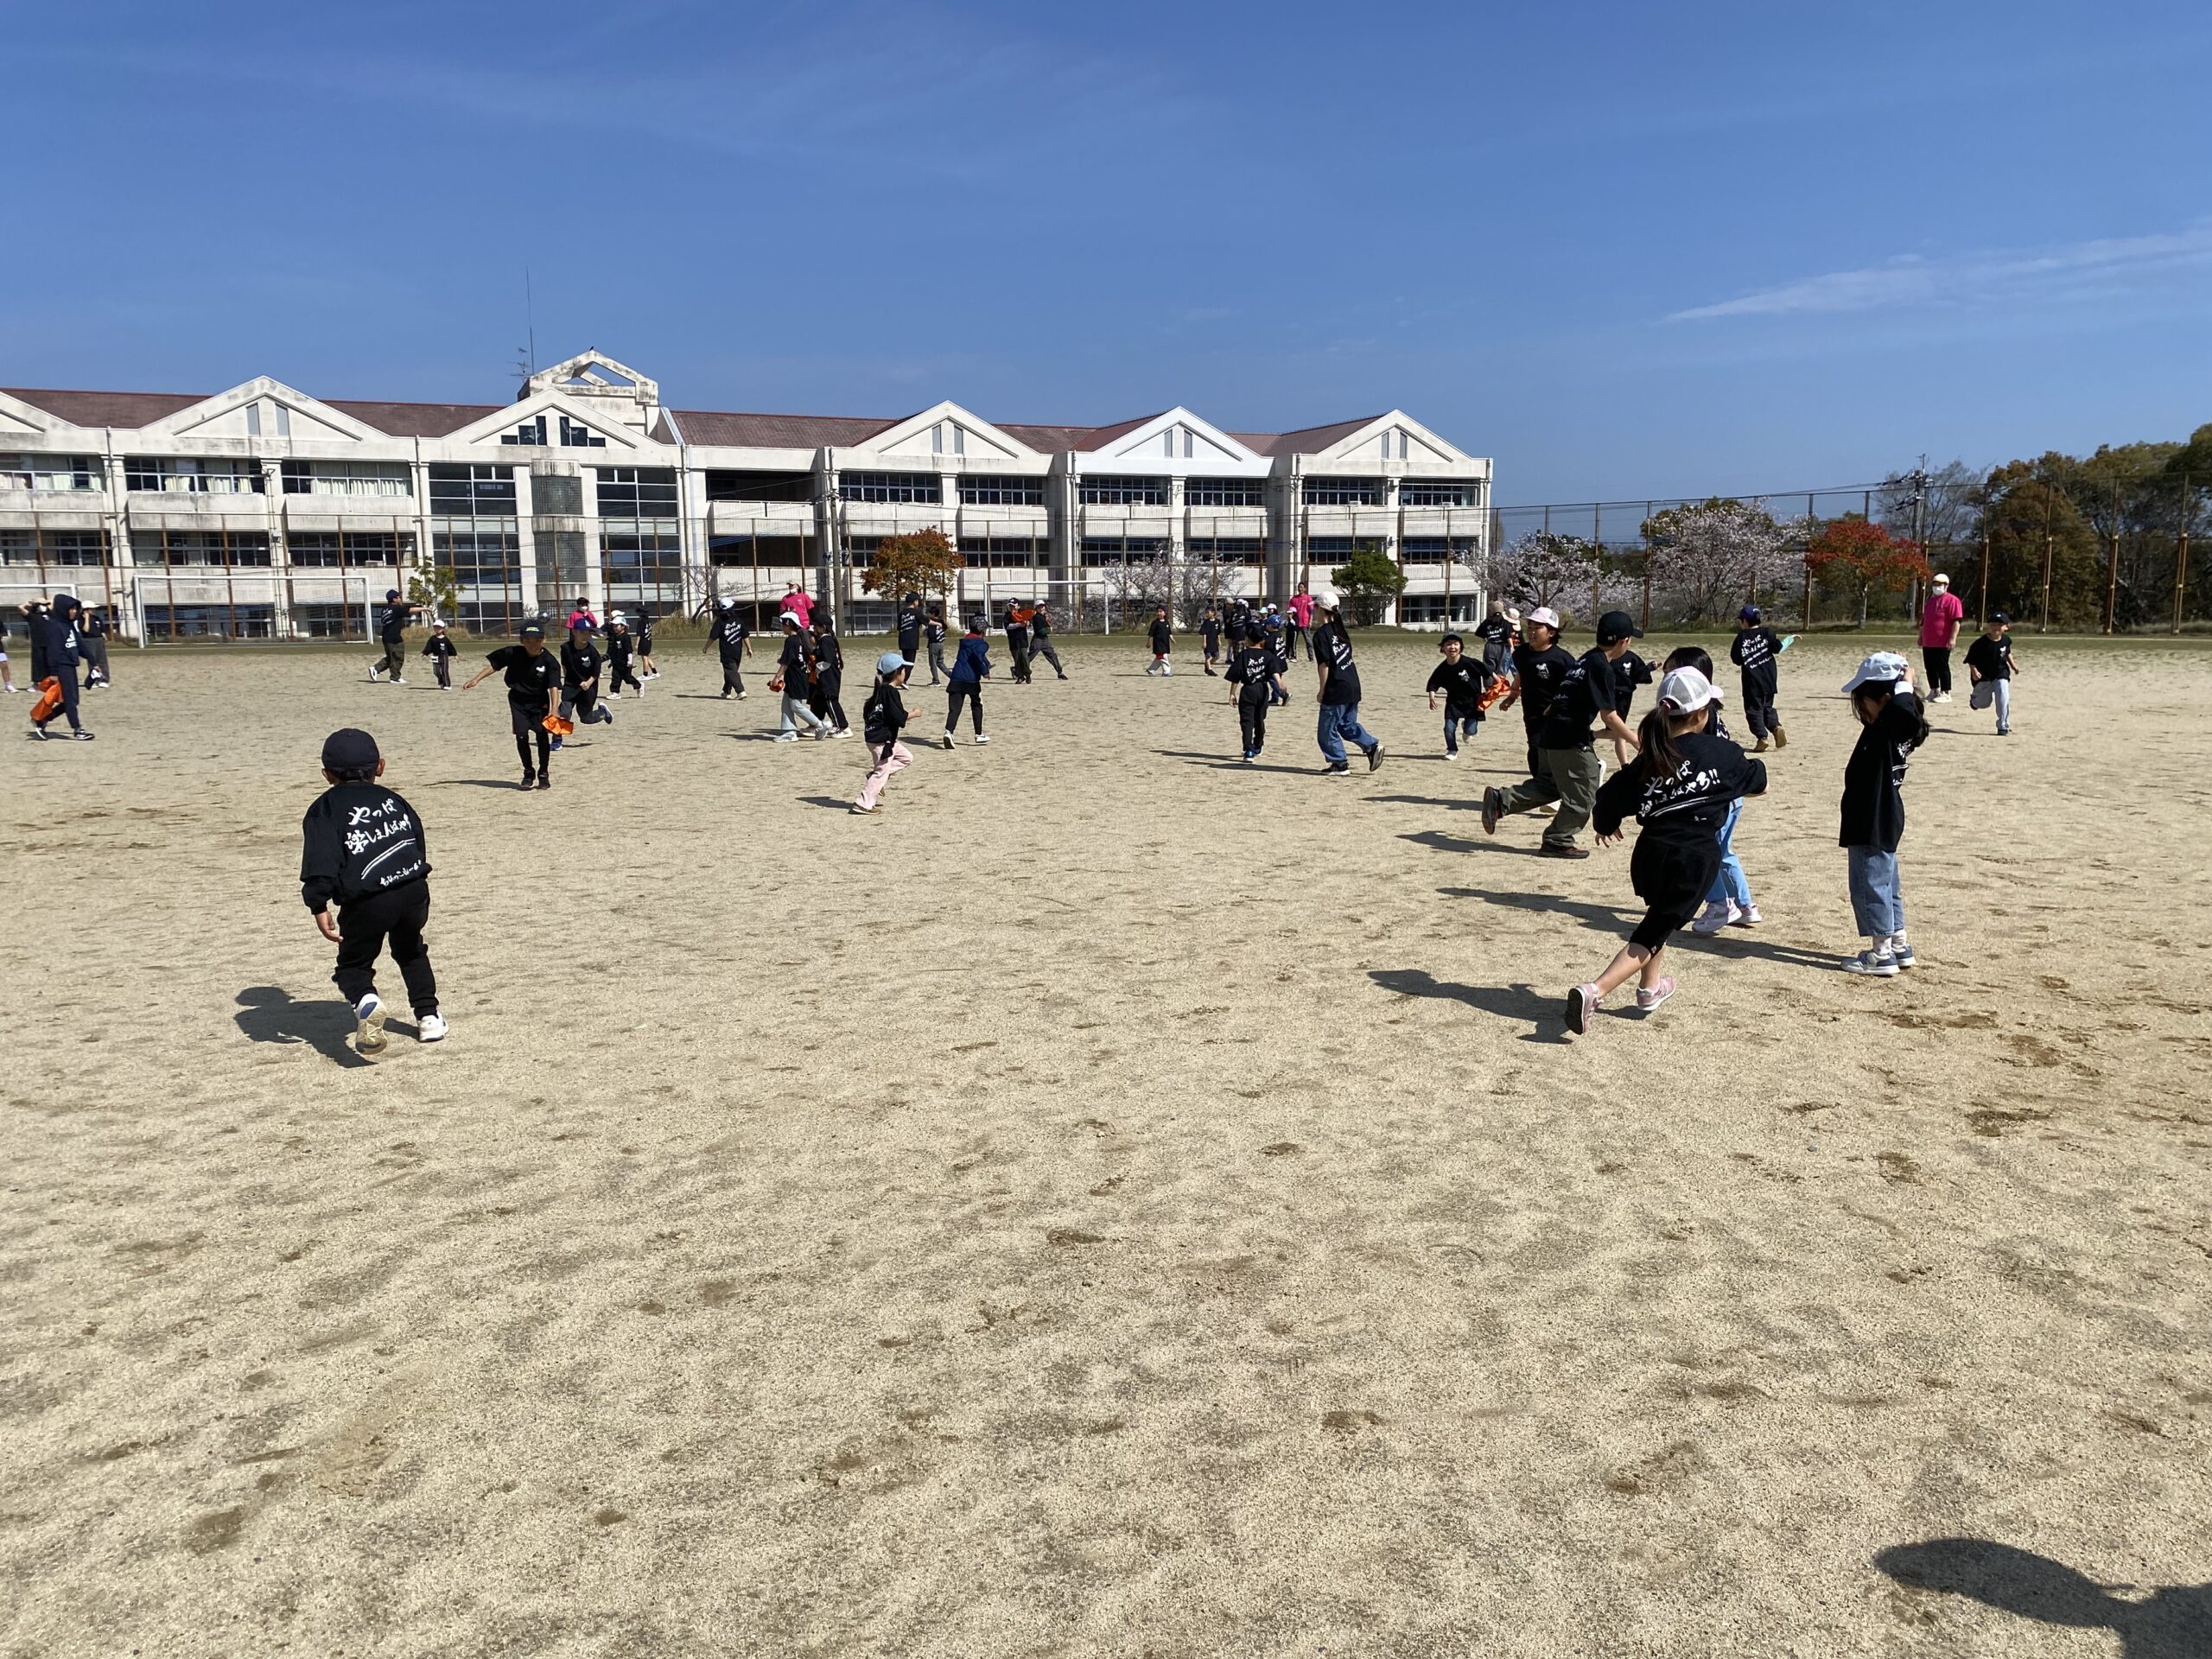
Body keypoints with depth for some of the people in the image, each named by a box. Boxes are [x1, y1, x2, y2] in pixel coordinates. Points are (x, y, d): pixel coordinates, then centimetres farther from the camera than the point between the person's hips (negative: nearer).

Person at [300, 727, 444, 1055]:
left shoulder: (325, 809, 6)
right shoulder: (389, 798, 21)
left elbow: (321, 863, -7)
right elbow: (419, 838, 23)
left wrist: (319, 908, -8)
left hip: (368, 901, -4)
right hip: (414, 888, 4)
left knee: (353, 964, 12)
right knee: (410, 950, 31)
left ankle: (365, 1000, -21)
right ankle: (428, 1017, 26)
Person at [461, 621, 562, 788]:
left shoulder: (550, 661, -19)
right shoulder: (512, 653, -12)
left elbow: (554, 687, -27)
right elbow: (493, 665, 3)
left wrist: (554, 709, -38)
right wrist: (475, 680, -2)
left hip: (539, 702, -2)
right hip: (518, 700, 2)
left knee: (542, 735, -10)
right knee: (521, 736, -5)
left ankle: (544, 774, 6)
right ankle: (528, 772, 14)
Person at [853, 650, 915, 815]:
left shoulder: (880, 690, 11)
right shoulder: (891, 692, -18)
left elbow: (867, 711, 18)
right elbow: (898, 717, -23)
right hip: (881, 739, -10)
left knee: (907, 757, 17)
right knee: (882, 772, -5)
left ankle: (874, 775, 11)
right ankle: (863, 804, -5)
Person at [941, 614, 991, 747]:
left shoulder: (964, 642, 22)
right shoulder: (982, 643, 2)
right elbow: (978, 654, -20)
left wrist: (986, 664, 46)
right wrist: (985, 671, -16)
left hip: (956, 678, 4)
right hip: (972, 679, -4)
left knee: (954, 708, -5)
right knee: (976, 706, 17)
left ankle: (948, 731, -28)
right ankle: (979, 735, 23)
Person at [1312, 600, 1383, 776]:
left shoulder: (1321, 634, -12)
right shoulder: (1340, 629, 12)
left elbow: (1324, 664, -15)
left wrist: (1322, 690, -7)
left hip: (1336, 689, -8)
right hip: (1353, 685, 8)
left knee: (1327, 729, 4)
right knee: (1347, 724, 20)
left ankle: (1340, 765, 6)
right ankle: (1373, 745, 5)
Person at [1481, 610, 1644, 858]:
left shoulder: (1588, 659, 13)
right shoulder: (1601, 668, -16)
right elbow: (1609, 716, -16)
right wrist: (1638, 741, -7)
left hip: (1550, 734, 9)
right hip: (1571, 741, -9)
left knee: (1549, 785, 21)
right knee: (1583, 795, 4)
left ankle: (1500, 801, 11)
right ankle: (1558, 842, 12)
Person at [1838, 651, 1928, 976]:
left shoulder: (1886, 730, -22)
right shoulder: (1897, 730, 5)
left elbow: (1906, 712, -42)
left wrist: (1904, 685, -25)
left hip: (1872, 826, -10)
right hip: (1885, 821, 10)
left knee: (1870, 886, -1)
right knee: (1887, 884, 19)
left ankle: (1881, 956, 6)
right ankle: (1899, 947, 29)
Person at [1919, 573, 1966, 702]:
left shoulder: (1951, 600, -9)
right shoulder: (1930, 600, 17)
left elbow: (1957, 621, -15)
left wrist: (1953, 638, -21)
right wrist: (1921, 636, 23)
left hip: (1943, 643, -8)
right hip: (1928, 642, 8)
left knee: (1942, 667, -4)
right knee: (1930, 668, 11)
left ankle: (1946, 694, 2)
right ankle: (1934, 692, 21)